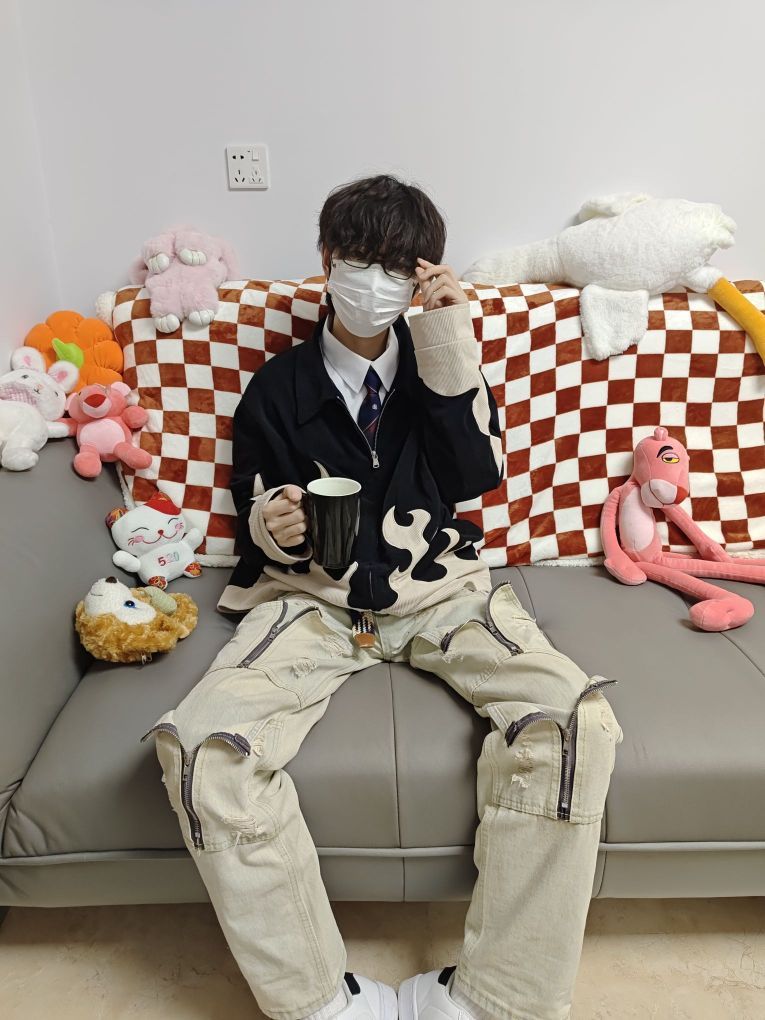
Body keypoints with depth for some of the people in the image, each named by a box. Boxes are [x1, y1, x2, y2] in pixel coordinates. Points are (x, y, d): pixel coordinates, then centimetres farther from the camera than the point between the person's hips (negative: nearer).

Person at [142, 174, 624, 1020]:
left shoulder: (440, 359, 9)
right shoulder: (278, 386, 6)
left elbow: (476, 478, -4)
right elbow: (253, 516, 11)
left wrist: (451, 346, -12)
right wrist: (271, 527, -14)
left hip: (438, 586, 1)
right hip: (313, 595, 0)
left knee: (576, 720, -25)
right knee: (199, 746, -27)